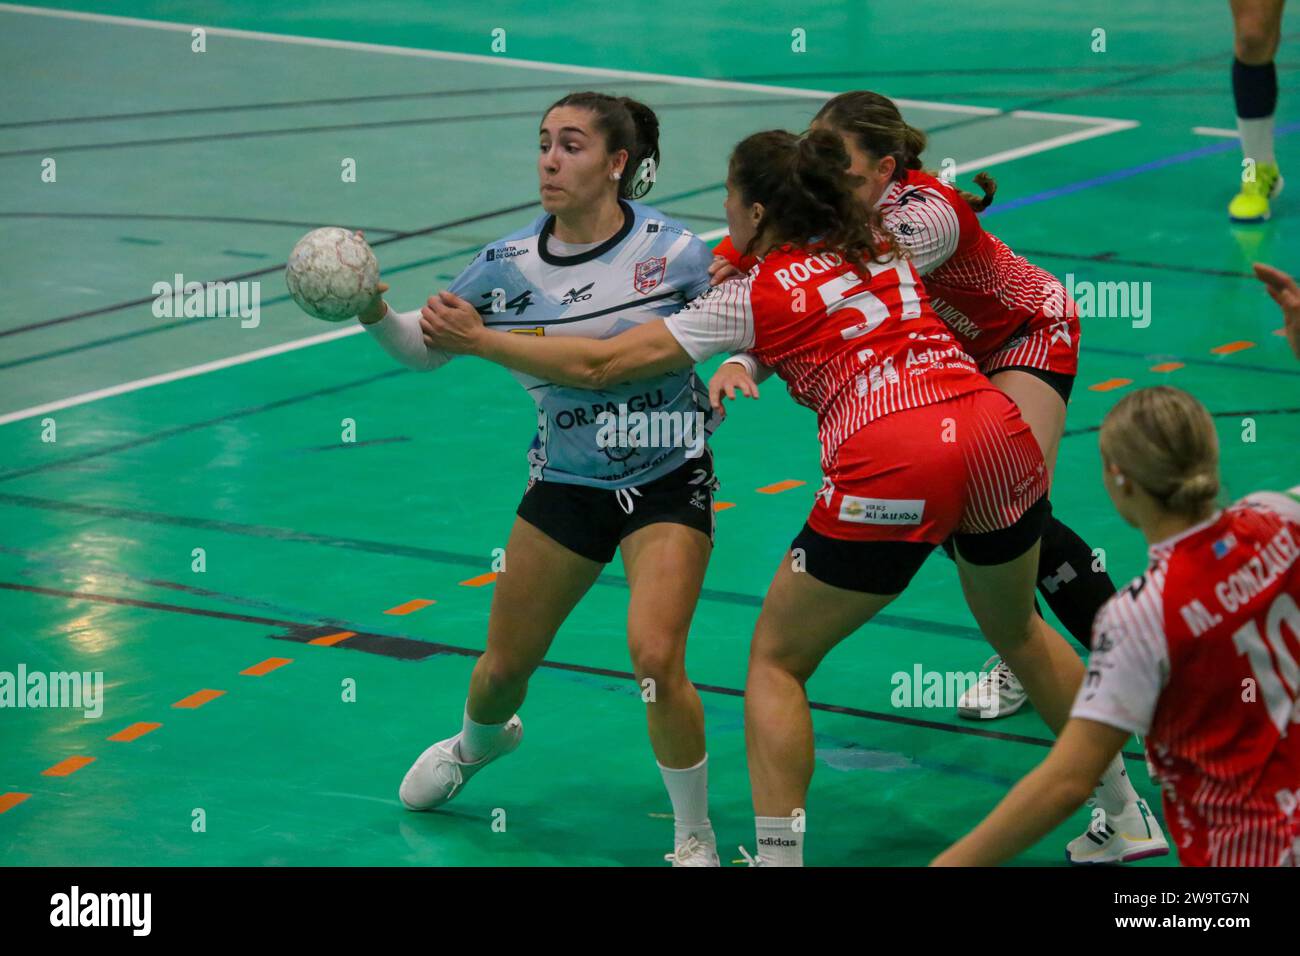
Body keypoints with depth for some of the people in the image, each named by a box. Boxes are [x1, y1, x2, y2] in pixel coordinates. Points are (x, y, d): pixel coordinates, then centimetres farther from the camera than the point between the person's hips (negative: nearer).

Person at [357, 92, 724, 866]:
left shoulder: (673, 252, -15)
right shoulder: (508, 264, -7)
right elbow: (423, 348, 4)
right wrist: (375, 312, -15)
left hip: (668, 477, -3)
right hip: (566, 479, 3)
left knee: (655, 657, -21)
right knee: (505, 664, 12)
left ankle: (696, 840, 0)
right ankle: (479, 742, 51)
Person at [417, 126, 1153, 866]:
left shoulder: (754, 297, 9)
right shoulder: (883, 243, 22)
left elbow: (599, 366, 11)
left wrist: (476, 339, 20)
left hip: (891, 468, -5)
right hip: (998, 427, 5)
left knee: (776, 661, 11)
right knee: (1017, 629, 29)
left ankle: (778, 854, 1)